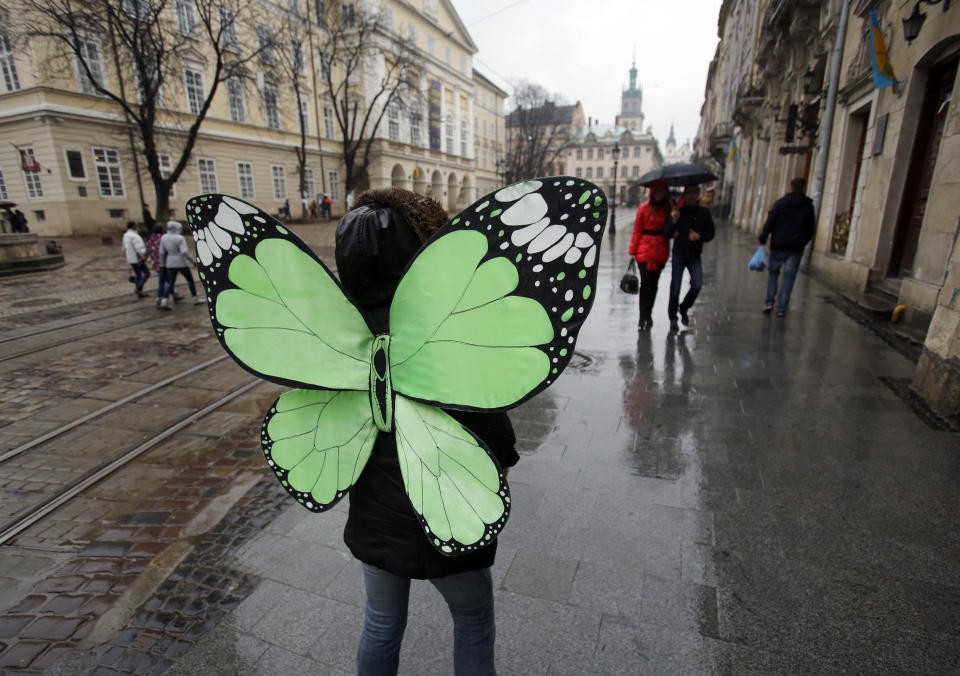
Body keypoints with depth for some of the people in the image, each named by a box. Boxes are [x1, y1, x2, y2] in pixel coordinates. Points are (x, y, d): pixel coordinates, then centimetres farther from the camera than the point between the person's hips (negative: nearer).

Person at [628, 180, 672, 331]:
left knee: (654, 284, 8)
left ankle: (647, 315, 20)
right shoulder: (644, 208, 1)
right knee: (645, 283, -5)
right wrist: (633, 251, -2)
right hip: (644, 250, -3)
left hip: (660, 251, 3)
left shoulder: (668, 209, 9)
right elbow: (637, 231, 1)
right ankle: (643, 318, 0)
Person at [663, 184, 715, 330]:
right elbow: (666, 234, -8)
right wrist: (673, 222, -26)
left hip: (694, 256, 2)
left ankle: (684, 308, 17)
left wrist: (700, 237, -11)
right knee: (675, 288, 1)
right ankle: (672, 317, 18)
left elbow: (711, 233, 9)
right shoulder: (678, 211, -4)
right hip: (679, 255, -1)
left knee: (697, 285, -11)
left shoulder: (704, 213, 2)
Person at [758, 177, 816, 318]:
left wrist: (762, 238, -1)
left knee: (773, 272, 13)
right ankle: (781, 308, 2)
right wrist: (803, 241, 20)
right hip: (796, 248, 1)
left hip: (778, 245, -1)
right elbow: (811, 228, 8)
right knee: (789, 277, 3)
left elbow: (769, 222, -8)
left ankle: (769, 302, 3)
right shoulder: (808, 206, 5)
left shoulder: (780, 202, -3)